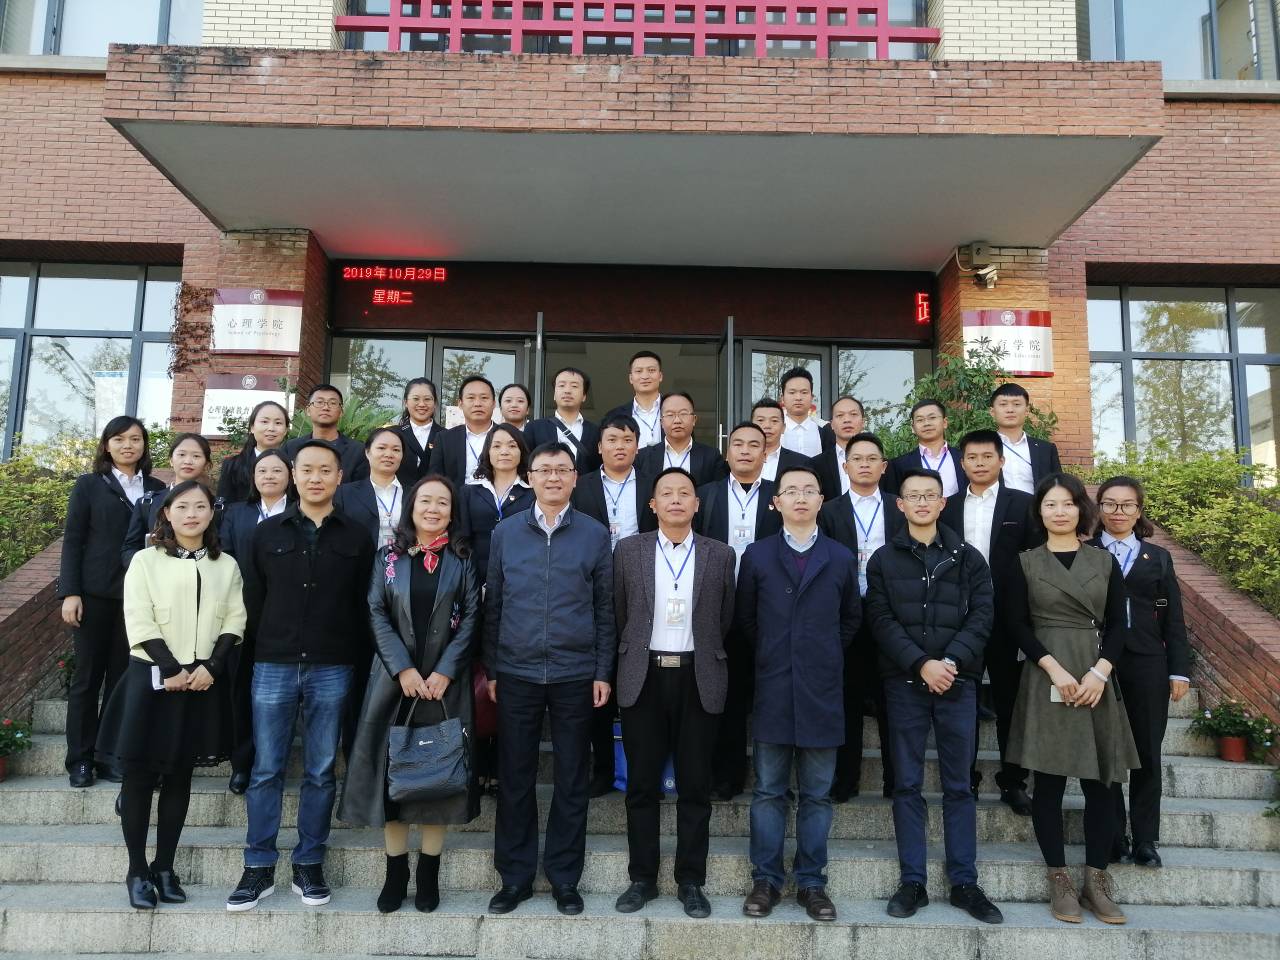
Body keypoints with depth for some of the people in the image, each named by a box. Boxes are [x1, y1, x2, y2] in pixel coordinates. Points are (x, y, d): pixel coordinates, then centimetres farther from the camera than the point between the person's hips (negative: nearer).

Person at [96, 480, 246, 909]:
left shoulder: (226, 565, 9)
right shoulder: (146, 560, 1)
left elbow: (234, 621, 3)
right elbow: (140, 624, -6)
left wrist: (210, 667, -11)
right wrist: (173, 670, -14)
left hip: (203, 680, 2)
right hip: (153, 677, -2)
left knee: (180, 775, 9)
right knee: (139, 773, 1)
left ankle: (164, 867, 17)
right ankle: (137, 870, 11)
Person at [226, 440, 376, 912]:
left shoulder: (356, 537, 4)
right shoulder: (268, 532, 7)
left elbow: (364, 607, 3)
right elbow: (253, 600, 9)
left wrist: (363, 666, -2)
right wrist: (261, 651, 4)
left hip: (332, 669, 0)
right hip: (273, 667, 1)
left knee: (321, 772, 7)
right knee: (266, 770, 5)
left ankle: (308, 865, 19)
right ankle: (259, 867, 16)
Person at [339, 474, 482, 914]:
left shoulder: (462, 559, 4)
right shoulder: (389, 556, 6)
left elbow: (470, 618, -1)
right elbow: (377, 613, 0)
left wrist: (444, 671, -11)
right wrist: (403, 668, -11)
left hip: (444, 681, 0)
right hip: (395, 679, 1)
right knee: (391, 771, 2)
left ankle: (428, 872, 16)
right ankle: (395, 872, 15)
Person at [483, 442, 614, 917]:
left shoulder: (595, 535, 2)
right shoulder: (505, 533, 5)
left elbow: (605, 609, 3)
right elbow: (493, 605, 7)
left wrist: (603, 672, -1)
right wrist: (489, 669, 4)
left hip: (575, 676, -1)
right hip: (516, 674, 1)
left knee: (571, 780, 8)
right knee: (514, 778, 8)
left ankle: (565, 879, 22)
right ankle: (514, 877, 22)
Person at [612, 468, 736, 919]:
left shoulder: (720, 555, 3)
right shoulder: (628, 550, 3)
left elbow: (724, 619, 8)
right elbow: (618, 614, 8)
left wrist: (703, 658, 10)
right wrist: (633, 656, 10)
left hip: (698, 678, 0)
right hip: (643, 677, 0)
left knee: (695, 786, 6)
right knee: (642, 785, 7)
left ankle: (691, 882, 19)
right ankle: (642, 878, 20)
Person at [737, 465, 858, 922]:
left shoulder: (842, 558, 6)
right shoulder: (757, 555, 3)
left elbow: (851, 618, 15)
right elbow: (744, 618, 11)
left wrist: (825, 656, 9)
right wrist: (772, 654, 9)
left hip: (821, 692, 1)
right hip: (772, 691, 0)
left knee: (817, 795, 8)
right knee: (769, 792, 7)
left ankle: (812, 882, 19)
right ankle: (765, 880, 17)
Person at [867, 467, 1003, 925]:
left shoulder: (968, 558, 7)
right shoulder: (883, 560, 5)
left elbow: (982, 615, 0)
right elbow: (882, 621, -3)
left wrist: (952, 661, -14)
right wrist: (920, 664, -15)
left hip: (957, 681, 1)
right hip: (904, 682, 0)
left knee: (959, 784, 7)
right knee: (907, 784, 4)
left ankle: (964, 883, 16)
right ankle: (912, 882, 13)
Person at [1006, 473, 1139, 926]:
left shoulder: (1105, 561, 9)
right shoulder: (1025, 563, 4)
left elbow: (1118, 624, 5)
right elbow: (1019, 626, -1)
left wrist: (1100, 672, -9)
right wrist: (1054, 669, -13)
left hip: (1096, 676, 2)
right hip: (1045, 679, -2)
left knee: (1100, 780, 2)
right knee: (1048, 780, 0)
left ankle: (1096, 880, 12)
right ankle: (1059, 879, 9)